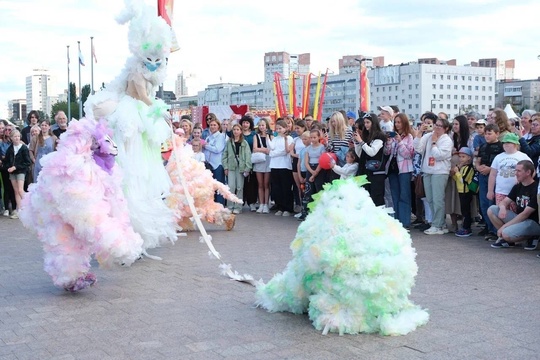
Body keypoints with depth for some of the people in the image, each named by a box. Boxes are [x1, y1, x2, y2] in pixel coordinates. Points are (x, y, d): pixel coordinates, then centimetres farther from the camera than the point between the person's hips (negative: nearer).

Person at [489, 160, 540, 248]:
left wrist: (504, 226, -20)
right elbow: (504, 202, 7)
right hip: (519, 218, 8)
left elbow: (525, 214, -21)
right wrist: (502, 207, -20)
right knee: (492, 210, -3)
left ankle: (531, 237, -4)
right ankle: (504, 237, -1)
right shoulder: (517, 187, 7)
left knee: (506, 234, -32)